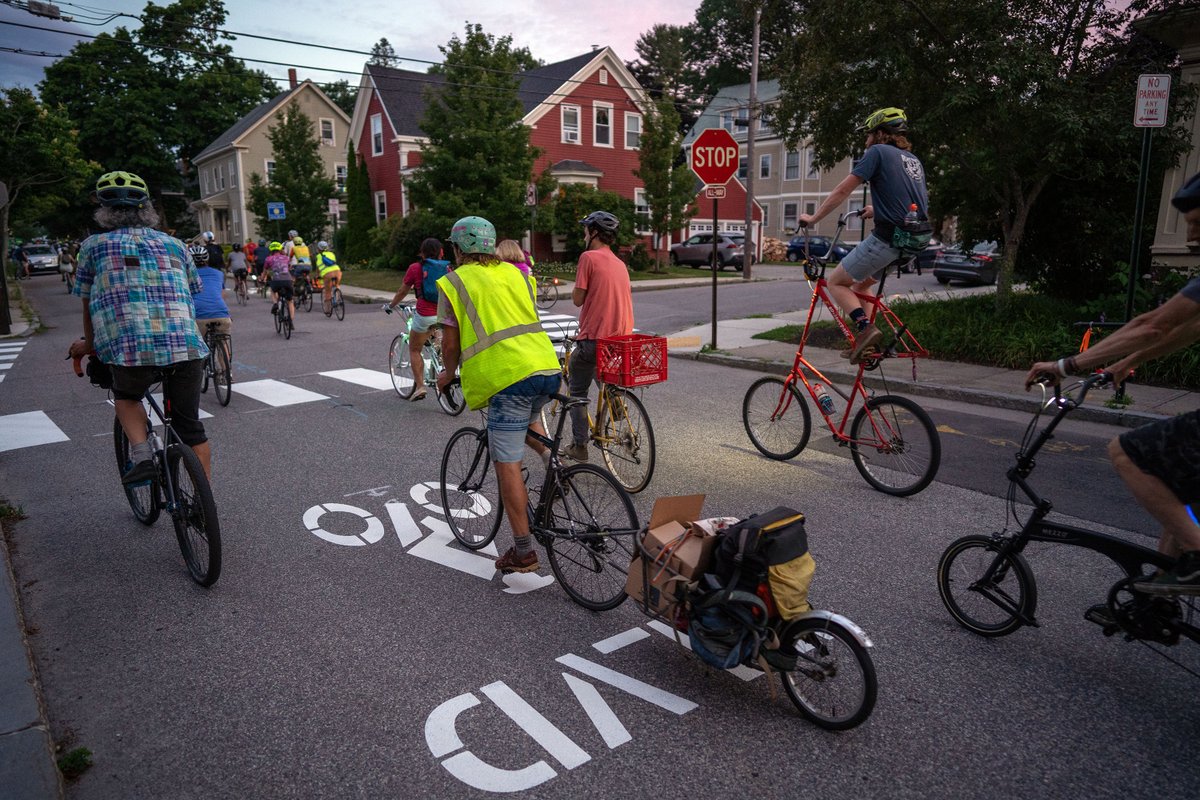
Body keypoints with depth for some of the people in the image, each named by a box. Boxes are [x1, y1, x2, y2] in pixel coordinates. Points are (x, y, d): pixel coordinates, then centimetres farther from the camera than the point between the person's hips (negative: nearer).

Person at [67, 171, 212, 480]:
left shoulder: (94, 245, 12)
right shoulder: (174, 244, 18)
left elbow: (89, 304, 19)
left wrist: (89, 345, 37)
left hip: (132, 350, -2)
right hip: (187, 347, 2)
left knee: (126, 397, 29)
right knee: (190, 425, 16)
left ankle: (141, 455, 6)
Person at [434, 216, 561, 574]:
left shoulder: (452, 283, 6)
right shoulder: (515, 273, 20)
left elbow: (451, 343, 6)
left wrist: (448, 374, 25)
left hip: (507, 378, -6)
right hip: (548, 370, 6)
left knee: (508, 465, 2)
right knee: (528, 417, 37)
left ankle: (523, 551, 6)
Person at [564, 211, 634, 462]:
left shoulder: (589, 257, -9)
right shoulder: (620, 263, 15)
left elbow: (577, 299, -8)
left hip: (594, 338, -7)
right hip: (621, 337, 7)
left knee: (577, 392, 8)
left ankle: (579, 446, 9)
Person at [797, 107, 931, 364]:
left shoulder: (878, 152, -4)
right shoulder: (914, 160, 20)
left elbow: (842, 191, -7)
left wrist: (813, 218, 1)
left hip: (889, 237, -8)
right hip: (917, 239, 8)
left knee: (836, 282, 4)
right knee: (861, 283, 24)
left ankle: (865, 328, -15)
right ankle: (865, 342, 18)